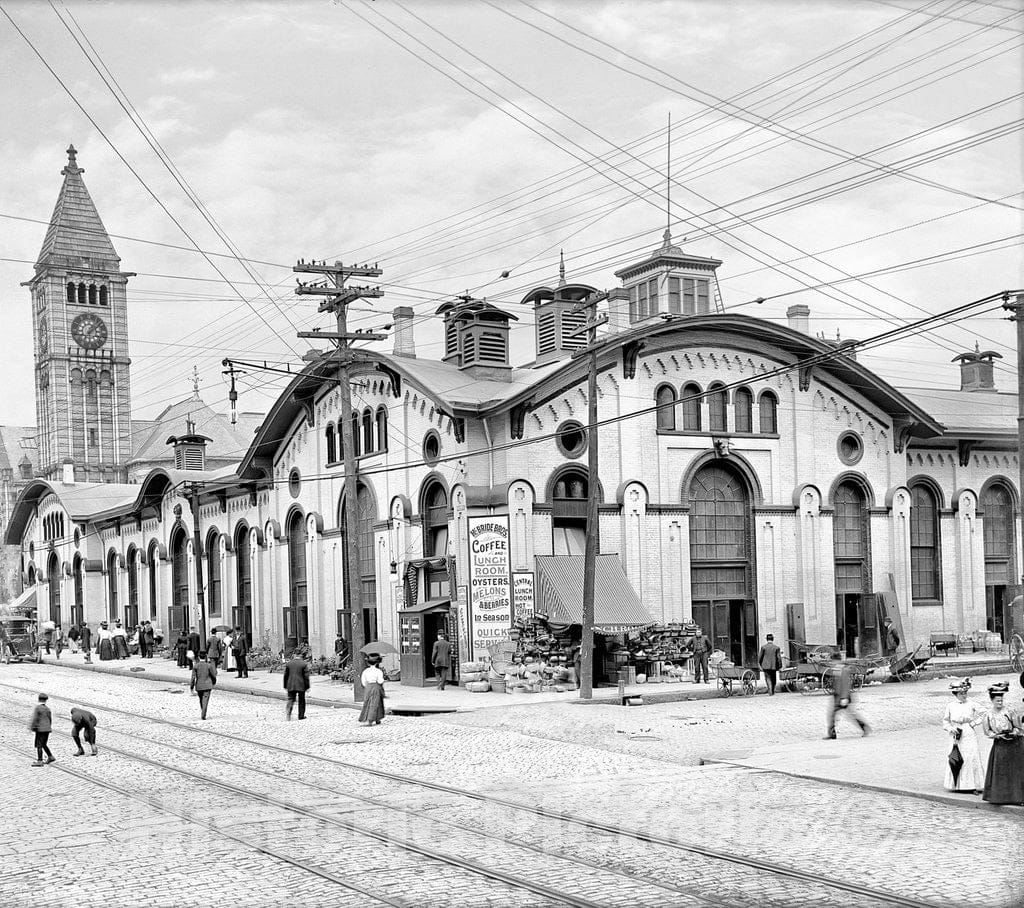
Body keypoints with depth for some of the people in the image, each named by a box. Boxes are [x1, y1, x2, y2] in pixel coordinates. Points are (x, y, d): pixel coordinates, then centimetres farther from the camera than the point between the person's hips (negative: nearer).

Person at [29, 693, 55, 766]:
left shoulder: (37, 708, -12)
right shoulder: (47, 708, 7)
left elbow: (35, 719, -17)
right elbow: (50, 719, 12)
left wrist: (32, 728, -9)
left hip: (40, 730, -7)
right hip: (47, 729, 7)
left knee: (39, 745, -3)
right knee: (43, 744, 19)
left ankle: (39, 761, -5)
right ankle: (50, 757, 15)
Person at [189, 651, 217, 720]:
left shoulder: (195, 666, -6)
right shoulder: (209, 665, -7)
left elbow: (193, 677, -6)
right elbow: (214, 675, 0)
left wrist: (191, 686, 1)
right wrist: (214, 682, 19)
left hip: (198, 686, 2)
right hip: (207, 686, -2)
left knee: (201, 700, 20)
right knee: (205, 700, -4)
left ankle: (202, 713, 30)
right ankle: (203, 715, -14)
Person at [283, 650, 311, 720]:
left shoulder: (288, 663, 3)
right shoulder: (304, 664, -4)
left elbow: (286, 676, 8)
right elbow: (306, 677, -5)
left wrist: (285, 686, 16)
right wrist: (307, 687, 1)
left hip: (290, 685, 2)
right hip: (301, 685, -2)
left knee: (291, 699, 5)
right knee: (301, 701, 10)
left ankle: (288, 711, -19)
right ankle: (301, 715, 14)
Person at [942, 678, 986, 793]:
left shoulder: (971, 704, -1)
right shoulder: (950, 706, 3)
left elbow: (983, 712, 5)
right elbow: (945, 721, 9)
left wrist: (974, 722, -2)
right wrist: (950, 728, -9)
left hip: (969, 735, -1)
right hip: (956, 737, 1)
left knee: (971, 759, -6)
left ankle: (973, 786, -4)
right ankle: (956, 785, 11)